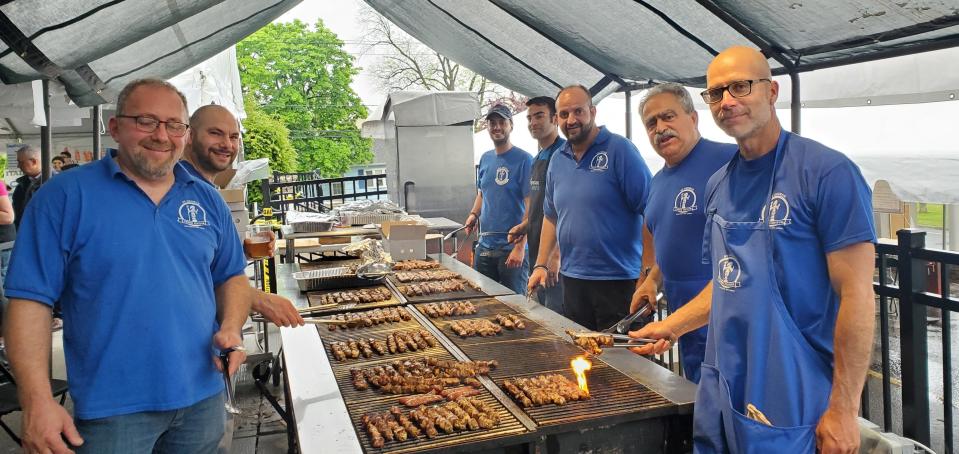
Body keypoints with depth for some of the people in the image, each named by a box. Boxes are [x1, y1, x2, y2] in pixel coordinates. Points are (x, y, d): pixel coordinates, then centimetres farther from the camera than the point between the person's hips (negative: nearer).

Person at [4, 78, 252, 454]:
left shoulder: (208, 200, 6)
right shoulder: (65, 196, -7)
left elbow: (232, 277, 13)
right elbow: (30, 299, -9)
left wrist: (231, 329, -7)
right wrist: (37, 401, -16)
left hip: (203, 398, 5)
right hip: (111, 410, -4)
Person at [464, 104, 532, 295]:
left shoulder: (523, 159, -10)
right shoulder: (485, 158, 10)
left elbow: (530, 207, -14)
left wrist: (520, 247, -20)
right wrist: (474, 214, 4)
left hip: (512, 248, -6)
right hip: (484, 245, 6)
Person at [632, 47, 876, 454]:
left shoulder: (827, 172, -14)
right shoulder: (719, 184, 7)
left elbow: (856, 294, -16)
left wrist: (843, 410, -16)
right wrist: (673, 325, 8)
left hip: (793, 402, -6)